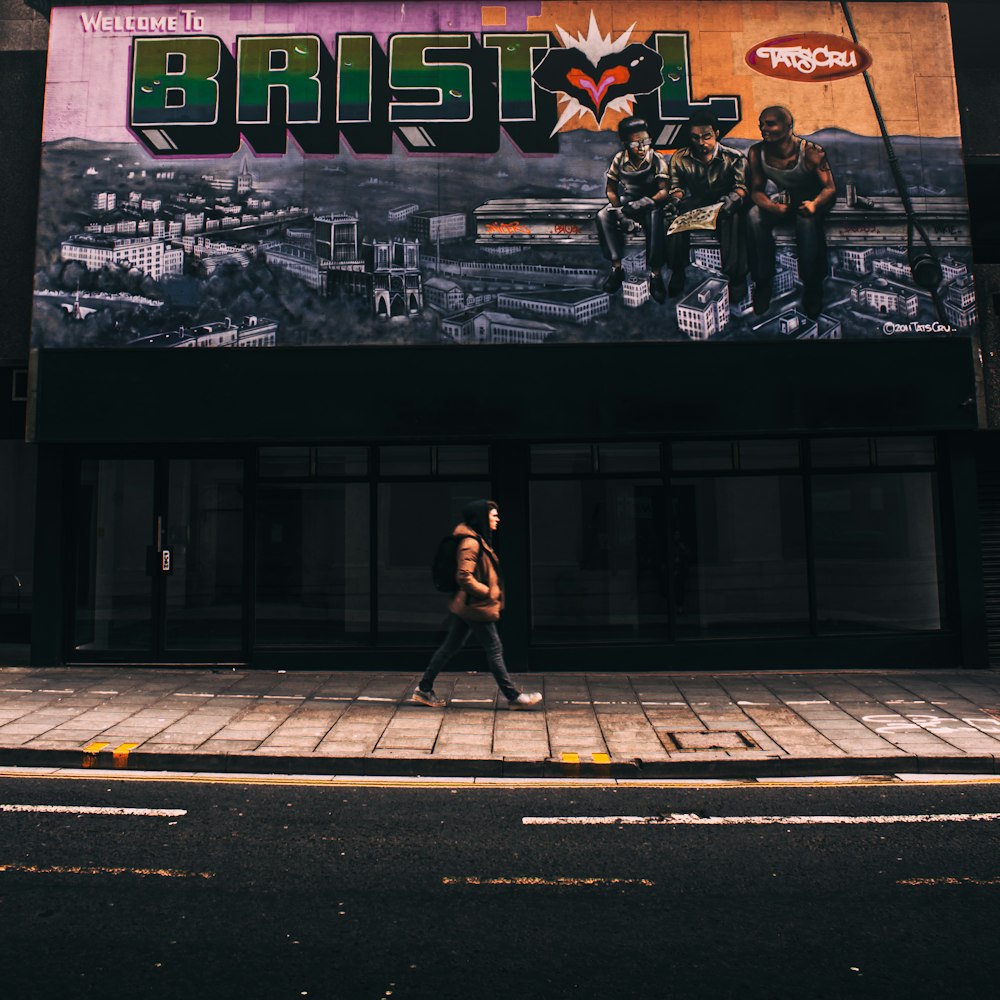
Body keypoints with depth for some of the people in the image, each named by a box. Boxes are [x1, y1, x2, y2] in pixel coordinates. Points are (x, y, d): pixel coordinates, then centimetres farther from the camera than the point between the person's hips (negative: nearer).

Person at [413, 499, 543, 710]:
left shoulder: (478, 541, 14)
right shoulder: (471, 543, -19)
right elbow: (464, 577, -26)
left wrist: (493, 592, 15)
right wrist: (488, 592, -18)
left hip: (465, 606, 10)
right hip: (476, 607, -10)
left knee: (449, 648, 14)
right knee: (494, 650, -1)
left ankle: (424, 689, 20)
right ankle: (513, 696, 9)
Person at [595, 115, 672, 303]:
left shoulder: (658, 159, -10)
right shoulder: (619, 159, -4)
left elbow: (664, 191, -16)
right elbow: (611, 190, 0)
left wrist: (647, 202, -36)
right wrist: (620, 212, -16)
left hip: (651, 204, -3)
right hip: (626, 203, 3)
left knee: (655, 218, -37)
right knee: (603, 217, -26)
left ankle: (655, 274, -32)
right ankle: (617, 267, -21)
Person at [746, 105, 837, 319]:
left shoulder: (811, 152, -22)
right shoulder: (757, 153, -12)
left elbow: (830, 188, -22)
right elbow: (756, 190, -10)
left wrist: (814, 204, -46)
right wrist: (772, 207, -33)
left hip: (813, 200, -3)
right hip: (785, 201, 4)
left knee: (807, 219, -39)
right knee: (755, 217, -29)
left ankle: (812, 286, -24)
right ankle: (763, 282, -19)